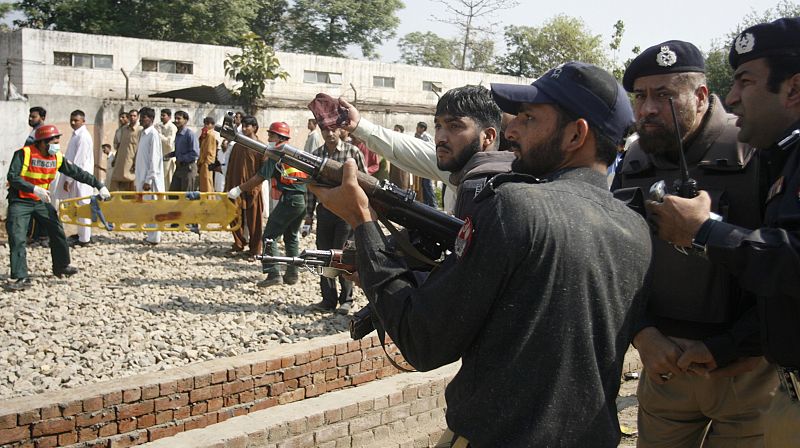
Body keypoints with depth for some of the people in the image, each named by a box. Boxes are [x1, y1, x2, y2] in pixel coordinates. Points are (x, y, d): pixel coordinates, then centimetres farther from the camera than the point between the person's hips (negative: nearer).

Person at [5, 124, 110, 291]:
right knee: (17, 239, -13)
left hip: (41, 201, 5)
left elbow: (77, 173, 0)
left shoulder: (57, 158, -4)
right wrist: (34, 189, -35)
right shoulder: (24, 153, -19)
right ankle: (20, 277, -11)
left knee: (57, 232, 6)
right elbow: (12, 177, -23)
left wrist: (99, 185, -5)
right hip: (20, 201, -5)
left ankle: (61, 266, 25)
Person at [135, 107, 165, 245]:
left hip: (150, 178, -9)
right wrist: (139, 179, 15)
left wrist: (148, 180, -19)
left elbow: (154, 159, -16)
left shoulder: (153, 134, -12)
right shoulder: (143, 134, 14)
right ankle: (151, 235, 19)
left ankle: (154, 238, 2)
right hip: (142, 176, 9)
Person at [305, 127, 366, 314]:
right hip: (324, 210, 4)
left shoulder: (352, 151, -4)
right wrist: (308, 213, 9)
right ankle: (328, 299, 18)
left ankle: (346, 299, 12)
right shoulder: (316, 154, 7)